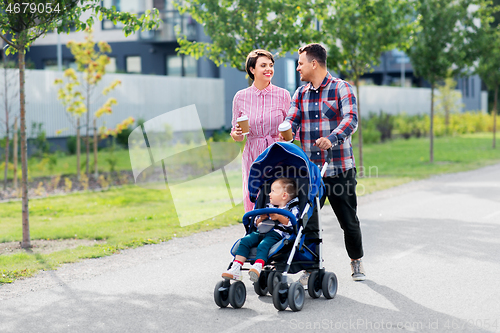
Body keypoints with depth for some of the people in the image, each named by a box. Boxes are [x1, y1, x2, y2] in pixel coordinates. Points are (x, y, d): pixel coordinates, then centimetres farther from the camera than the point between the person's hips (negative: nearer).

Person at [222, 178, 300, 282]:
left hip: (277, 234, -7)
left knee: (263, 245, -37)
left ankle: (257, 268, -57)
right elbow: (257, 224, 30)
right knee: (245, 241, -18)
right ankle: (235, 269, -25)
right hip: (261, 232, 7)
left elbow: (292, 224, -9)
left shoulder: (292, 209, 9)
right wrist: (261, 218, 8)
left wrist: (279, 217, -15)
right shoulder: (269, 207, 31)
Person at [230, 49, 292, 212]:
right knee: (253, 204, -2)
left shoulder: (283, 95, 3)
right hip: (253, 157, 1)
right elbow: (236, 135, 13)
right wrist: (237, 133, -10)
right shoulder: (241, 97, 4)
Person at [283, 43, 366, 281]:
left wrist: (332, 139, -35)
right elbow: (291, 120, 2)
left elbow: (350, 119, -17)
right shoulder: (300, 93, 12)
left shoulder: (342, 89, -2)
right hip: (309, 170, 3)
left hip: (340, 169, -3)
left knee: (348, 220, 6)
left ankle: (356, 261, 29)